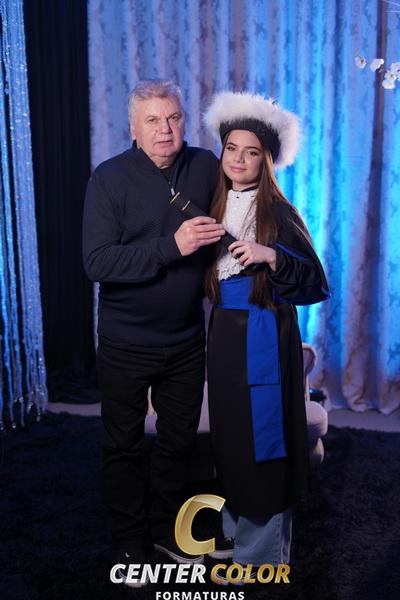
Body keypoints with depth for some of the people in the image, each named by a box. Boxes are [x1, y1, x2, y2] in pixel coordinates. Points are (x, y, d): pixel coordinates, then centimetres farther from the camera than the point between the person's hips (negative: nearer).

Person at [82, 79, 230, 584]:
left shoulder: (205, 167, -3)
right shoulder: (110, 178, -13)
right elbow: (97, 262, -23)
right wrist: (171, 246, -31)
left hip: (187, 339, 4)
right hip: (126, 345, -3)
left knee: (178, 440, 18)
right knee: (123, 446, 12)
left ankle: (166, 528, 40)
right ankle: (129, 541, 33)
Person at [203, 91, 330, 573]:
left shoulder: (279, 212, -8)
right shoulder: (214, 209, 8)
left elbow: (315, 283, -12)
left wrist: (272, 257, -23)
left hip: (265, 335, -5)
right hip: (224, 332, 5)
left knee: (263, 436, 3)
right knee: (230, 434, 14)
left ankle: (263, 552, 20)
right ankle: (235, 530, 34)